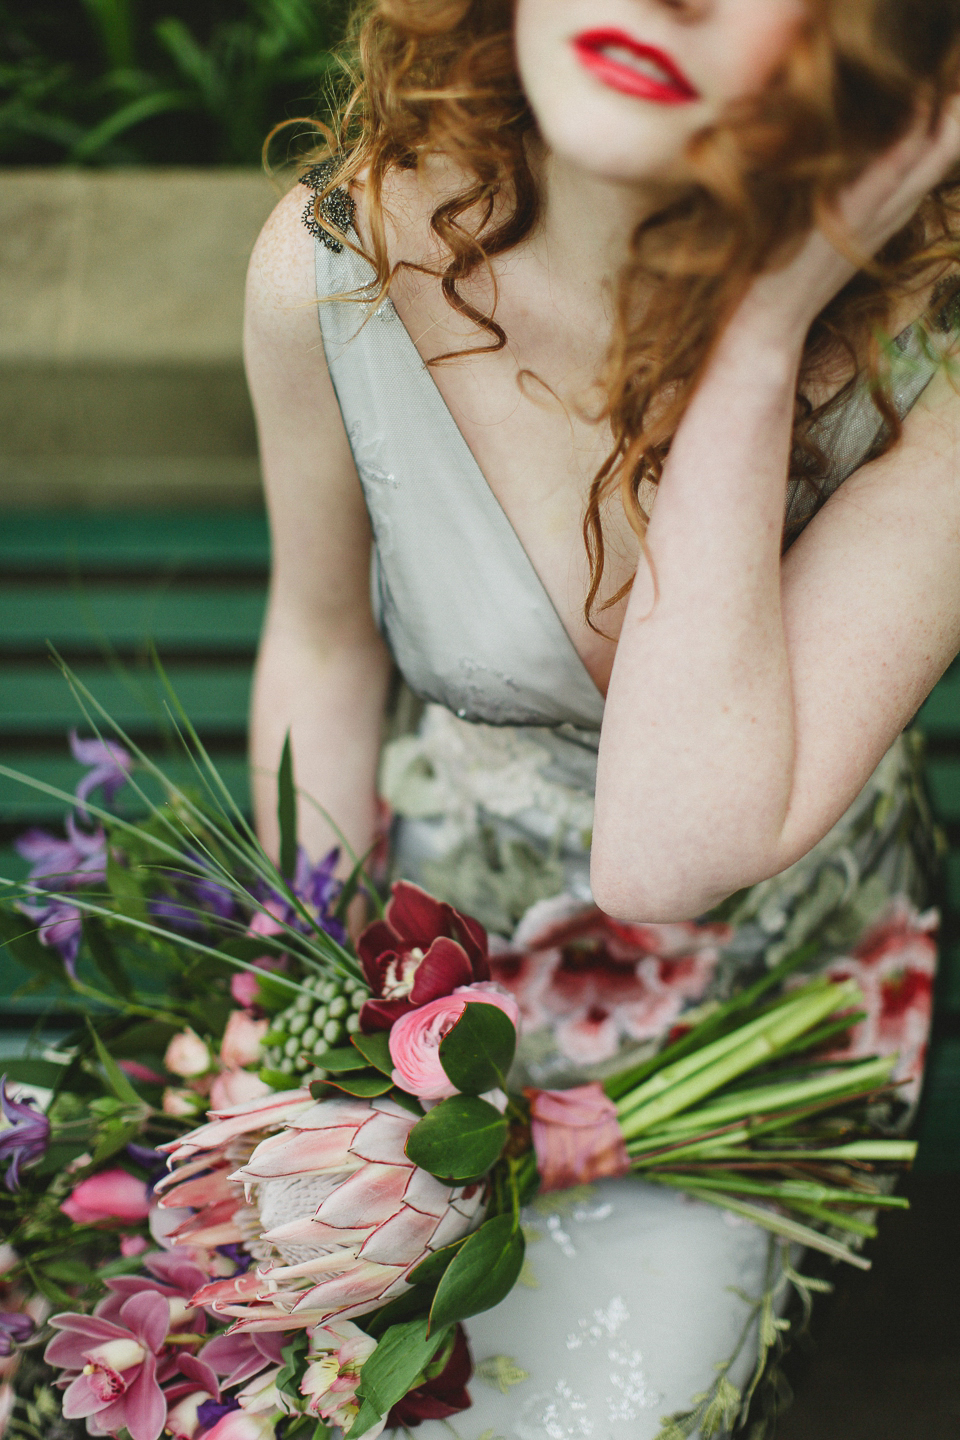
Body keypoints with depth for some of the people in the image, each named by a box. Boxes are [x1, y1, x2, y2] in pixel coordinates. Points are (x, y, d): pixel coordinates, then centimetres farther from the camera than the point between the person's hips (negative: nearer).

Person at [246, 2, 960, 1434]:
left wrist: (756, 330, -38)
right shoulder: (338, 264, -21)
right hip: (440, 927, 1)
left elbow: (673, 852, -35)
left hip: (764, 980, -1)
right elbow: (324, 646, -3)